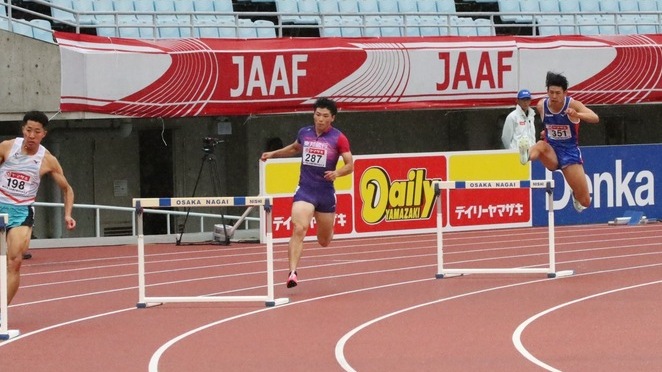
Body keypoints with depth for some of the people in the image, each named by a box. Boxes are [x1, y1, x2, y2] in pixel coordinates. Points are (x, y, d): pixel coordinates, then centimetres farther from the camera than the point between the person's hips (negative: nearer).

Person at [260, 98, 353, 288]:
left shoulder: (338, 138, -5)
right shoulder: (304, 133, 5)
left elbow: (350, 165, -6)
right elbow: (295, 148, 28)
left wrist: (337, 173, -25)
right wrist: (274, 153, 21)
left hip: (326, 192, -1)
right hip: (305, 191, 1)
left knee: (324, 241, 14)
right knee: (299, 229, -23)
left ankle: (328, 231, 53)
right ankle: (292, 272, -28)